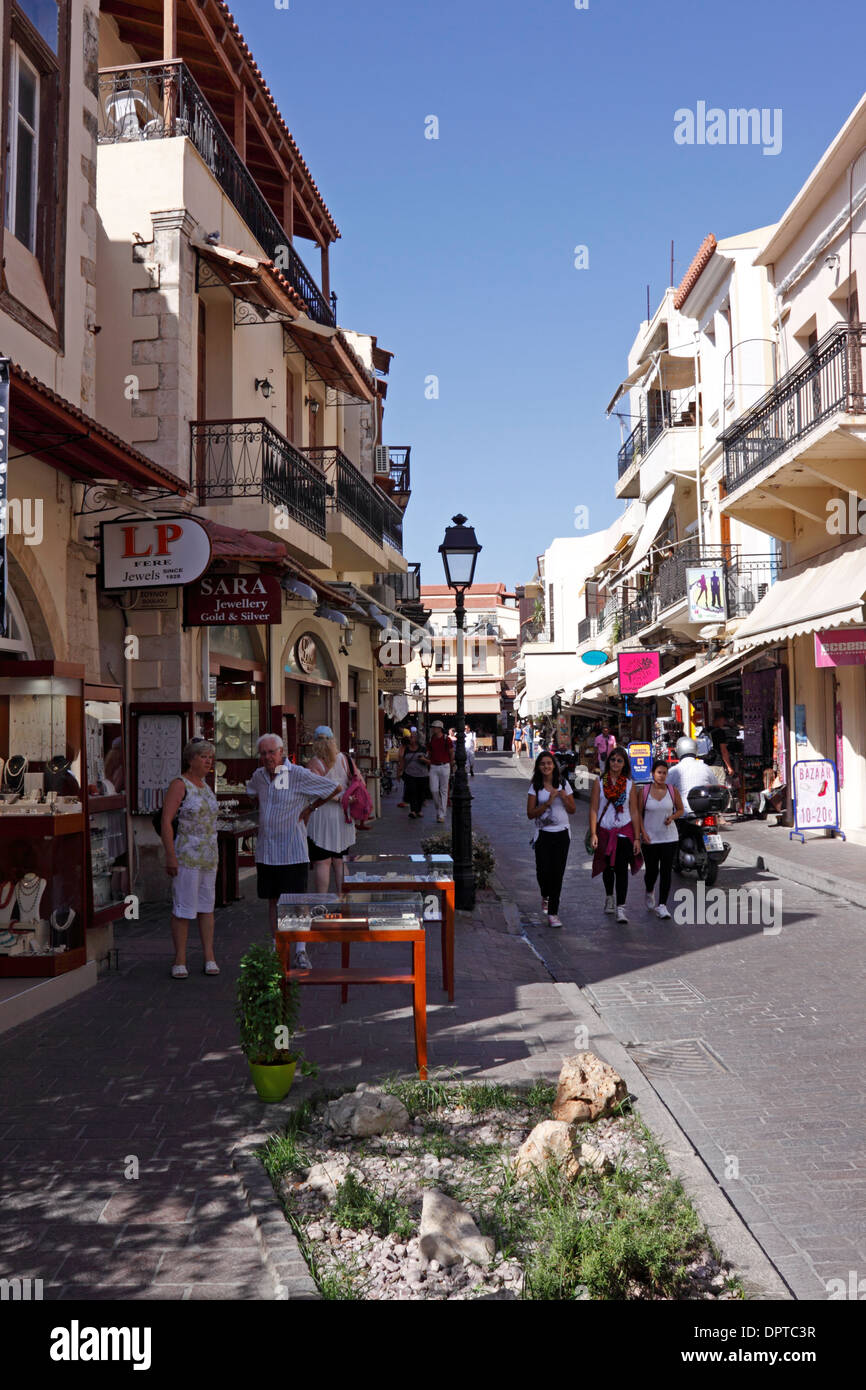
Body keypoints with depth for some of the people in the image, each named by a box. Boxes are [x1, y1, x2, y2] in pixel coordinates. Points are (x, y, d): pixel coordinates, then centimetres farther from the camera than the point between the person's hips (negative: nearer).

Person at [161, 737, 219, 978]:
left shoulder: (204, 785, 14)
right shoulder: (179, 785, -10)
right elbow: (166, 821, -15)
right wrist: (170, 856, -21)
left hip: (209, 855, 7)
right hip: (186, 856, -7)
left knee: (207, 905, 9)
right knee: (183, 908, -3)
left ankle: (209, 958, 15)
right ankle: (180, 961, 5)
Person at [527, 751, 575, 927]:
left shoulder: (563, 785, 5)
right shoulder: (535, 787, 0)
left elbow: (572, 810, 8)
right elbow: (530, 813, -6)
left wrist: (563, 797, -10)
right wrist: (548, 802, -16)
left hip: (562, 833, 1)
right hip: (543, 834, -1)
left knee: (557, 873, -2)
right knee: (543, 871, -6)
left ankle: (553, 914, 4)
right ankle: (545, 896, 29)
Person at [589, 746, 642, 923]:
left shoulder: (629, 784, 3)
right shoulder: (599, 782, 2)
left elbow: (634, 812, 3)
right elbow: (593, 809, -2)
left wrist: (637, 838, -1)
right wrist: (593, 834, -10)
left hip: (624, 831, -1)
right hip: (604, 830, 1)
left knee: (621, 869, -10)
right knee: (608, 867, 14)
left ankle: (621, 908, -10)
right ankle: (609, 897, 39)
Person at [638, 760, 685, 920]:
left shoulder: (673, 791, 2)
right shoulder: (644, 791, -2)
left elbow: (681, 810, 11)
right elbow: (638, 813, 1)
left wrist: (672, 817, -10)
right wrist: (643, 832, -10)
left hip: (669, 838, 1)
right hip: (650, 839, -1)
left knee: (666, 872, -5)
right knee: (652, 871, 3)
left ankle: (662, 905, 0)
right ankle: (649, 892, 36)